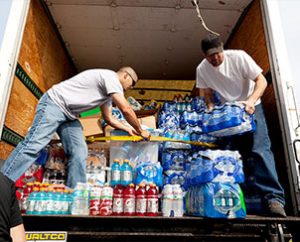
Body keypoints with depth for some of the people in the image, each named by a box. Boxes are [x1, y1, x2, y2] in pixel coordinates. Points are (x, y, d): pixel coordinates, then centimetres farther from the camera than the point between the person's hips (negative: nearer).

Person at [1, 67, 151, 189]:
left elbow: (109, 119, 23)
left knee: (79, 153, -6)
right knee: (33, 145, -19)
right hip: (54, 102, -9)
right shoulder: (110, 76, -13)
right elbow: (126, 109, -18)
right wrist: (140, 131, -5)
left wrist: (128, 129, 15)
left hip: (70, 116, 10)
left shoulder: (109, 90, 18)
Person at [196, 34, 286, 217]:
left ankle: (274, 197, -16)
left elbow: (261, 81, -17)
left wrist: (250, 101, -34)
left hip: (251, 108, -3)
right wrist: (212, 110, -18)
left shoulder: (238, 57, -16)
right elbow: (208, 95, 2)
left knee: (260, 150, -16)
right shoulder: (202, 69, -7)